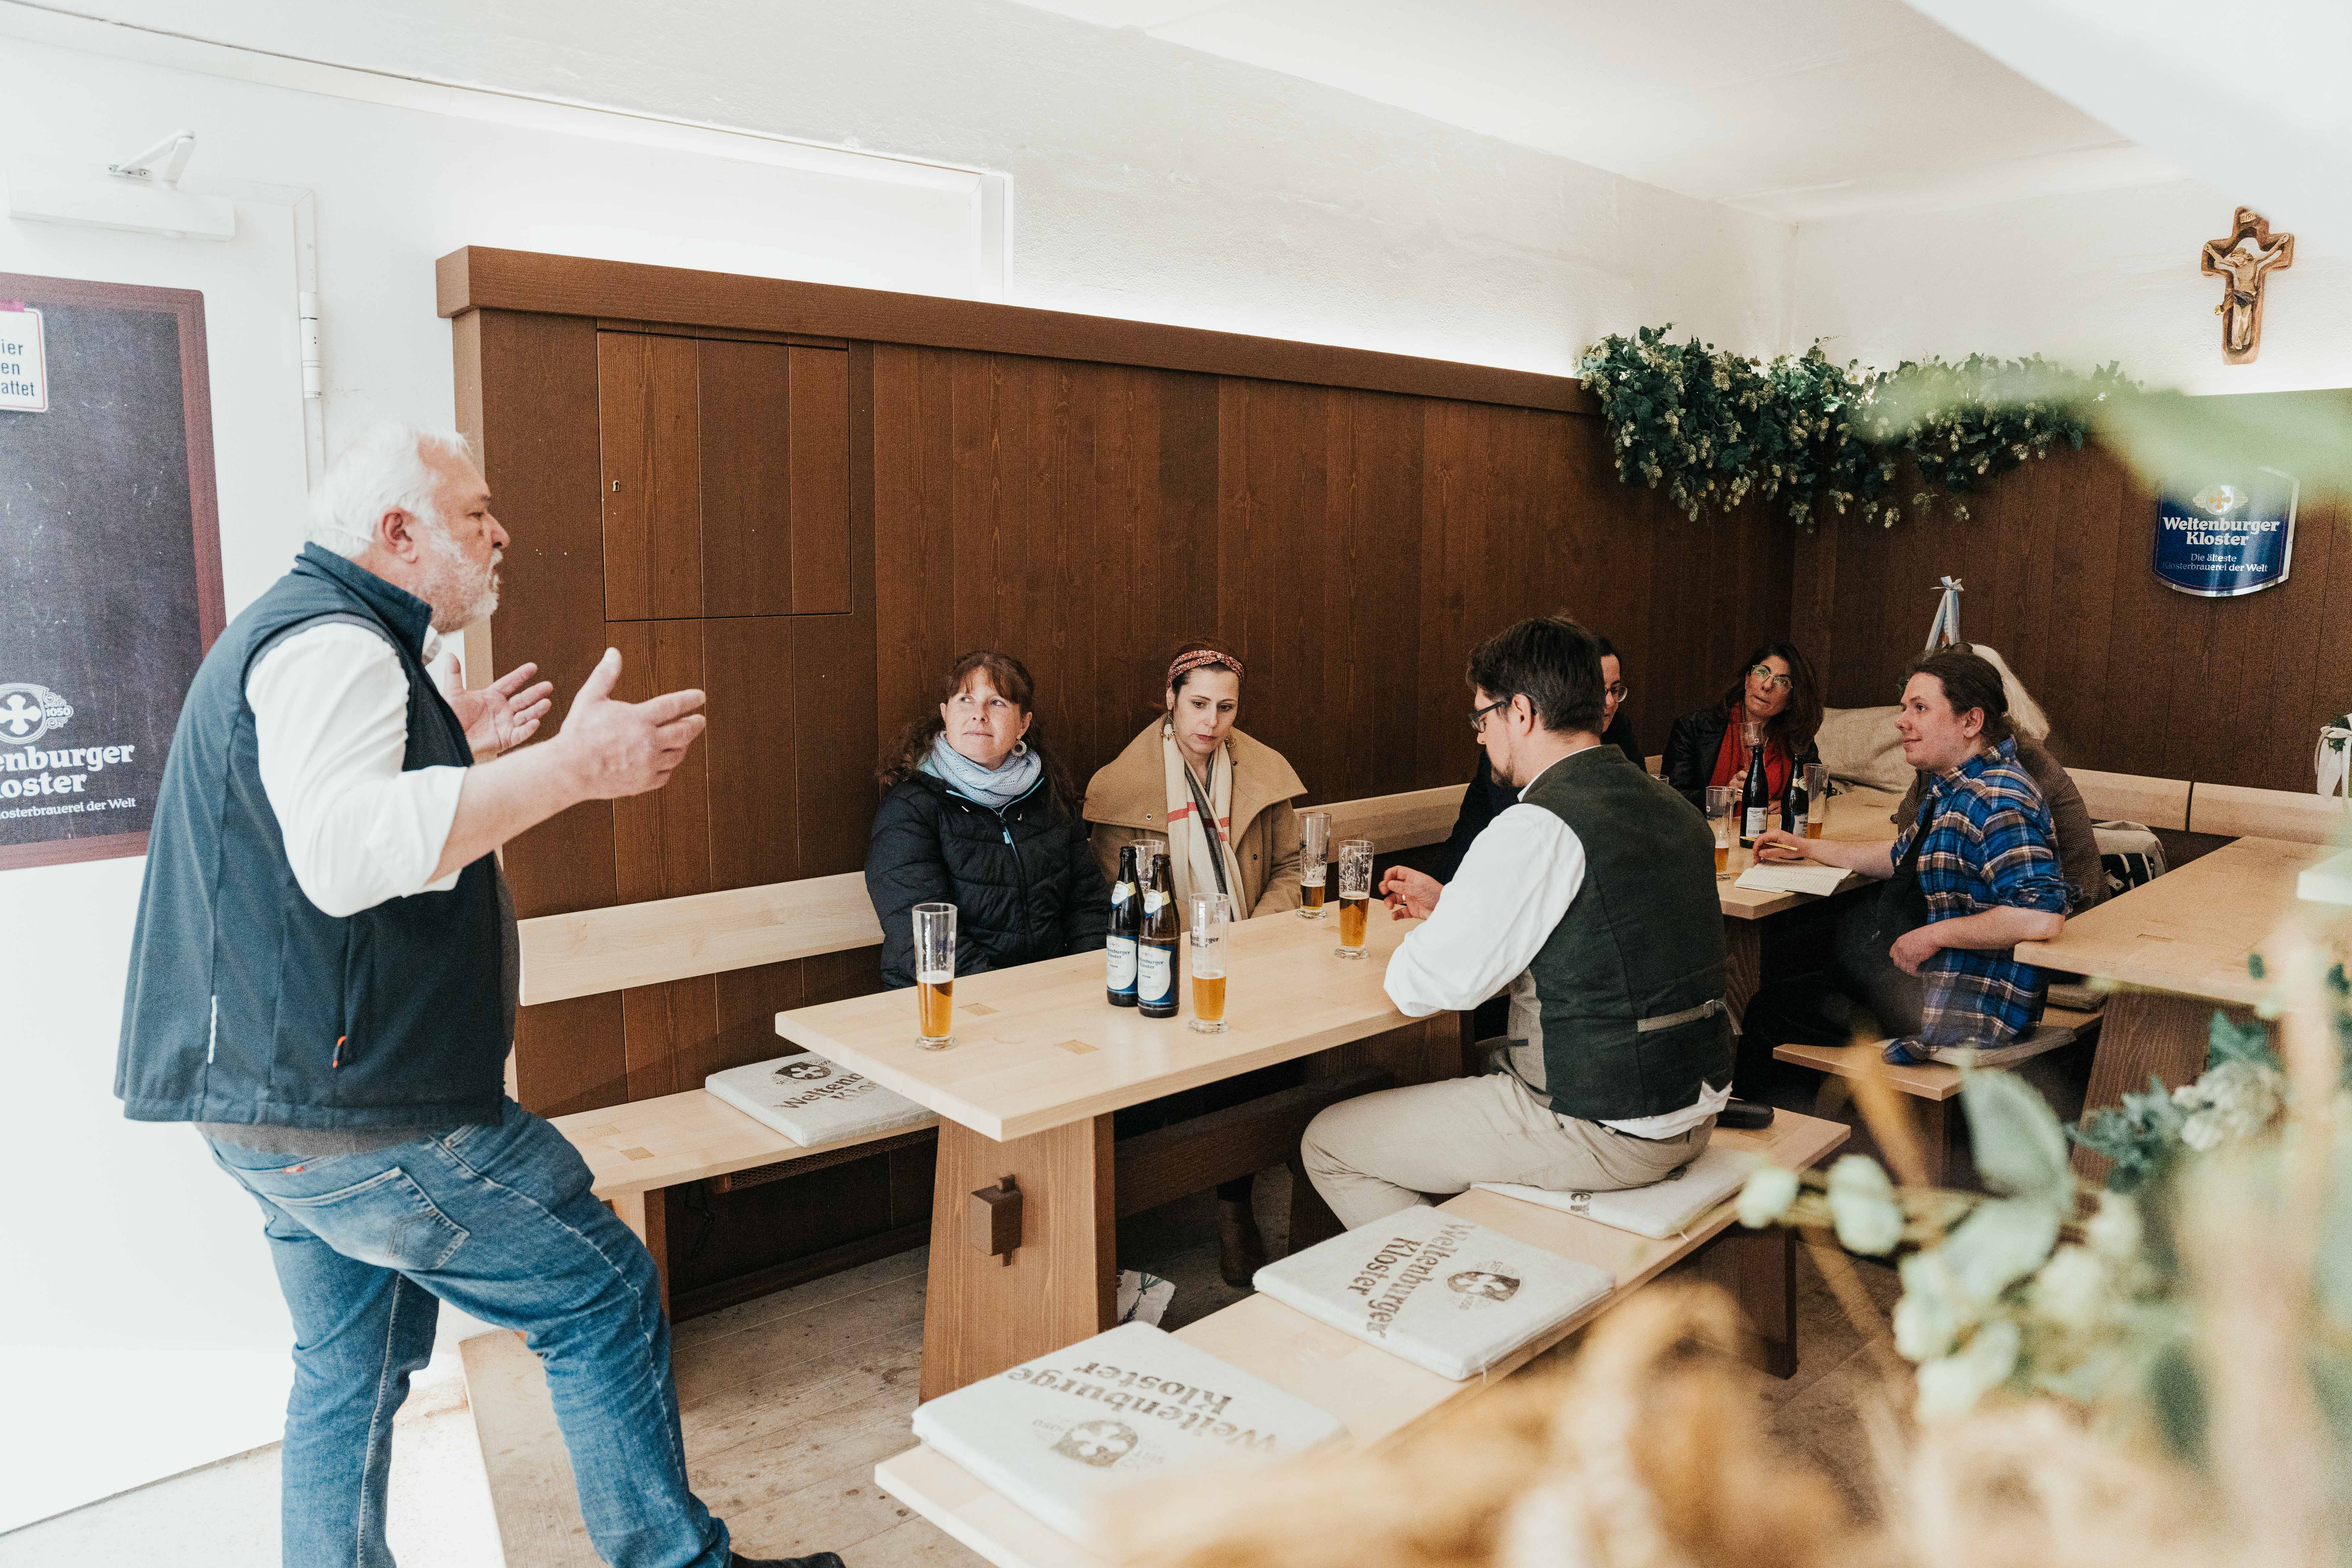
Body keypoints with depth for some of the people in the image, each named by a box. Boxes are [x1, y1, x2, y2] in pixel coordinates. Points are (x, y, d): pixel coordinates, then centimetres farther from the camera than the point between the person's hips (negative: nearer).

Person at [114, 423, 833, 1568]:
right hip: (354, 1105, -11)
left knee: (354, 1365, 20)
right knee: (605, 1298, -1)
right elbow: (344, 851, -34)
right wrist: (573, 766, -36)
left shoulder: (288, 632, 18)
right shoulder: (334, 645, -17)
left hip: (276, 1095, 11)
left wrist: (452, 753, 26)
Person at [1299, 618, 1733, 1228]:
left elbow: (1428, 987, -20)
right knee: (1465, 1077, 32)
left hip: (1599, 1129, -9)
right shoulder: (1668, 806, 6)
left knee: (1326, 1144, 3)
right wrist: (1449, 903, 22)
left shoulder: (1538, 829, -22)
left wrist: (1405, 953, 3)